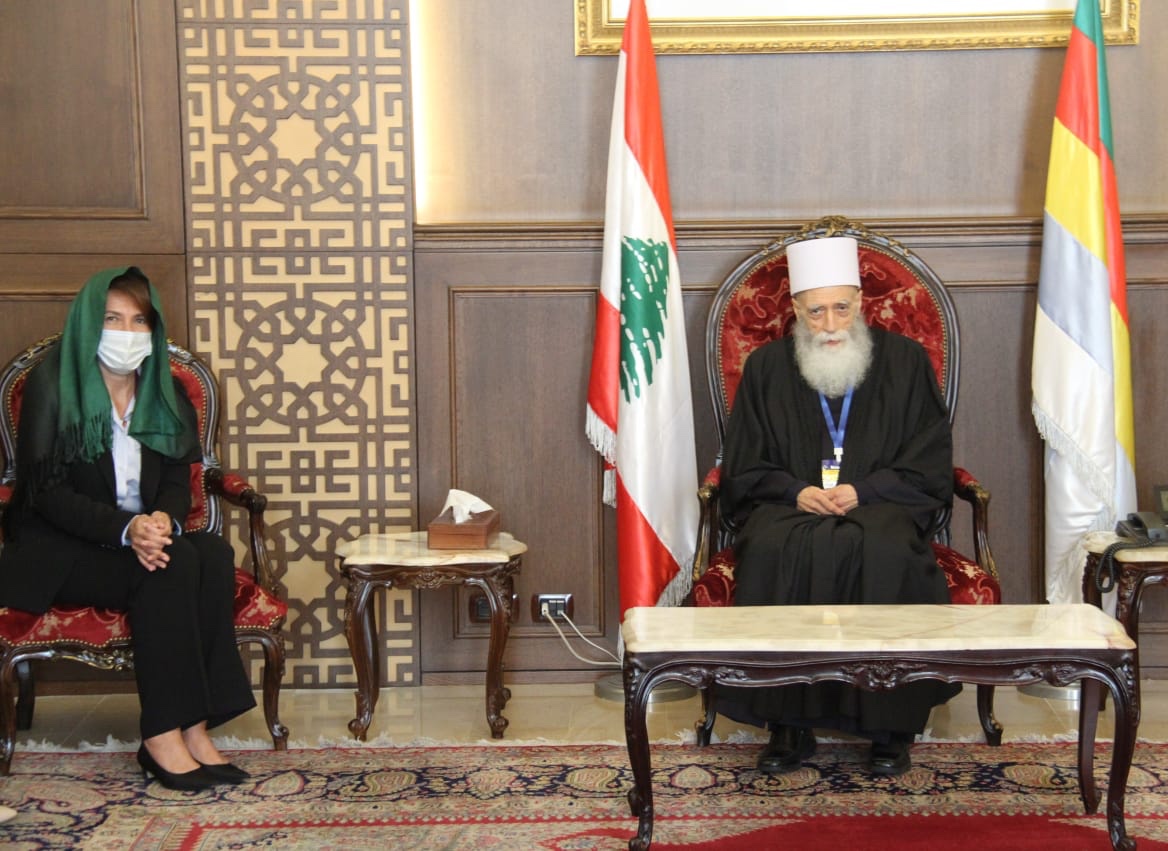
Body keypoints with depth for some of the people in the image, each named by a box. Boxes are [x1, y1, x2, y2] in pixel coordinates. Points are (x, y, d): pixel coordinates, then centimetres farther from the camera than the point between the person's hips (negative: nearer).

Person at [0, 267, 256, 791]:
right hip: (56, 553, -5)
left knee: (214, 554, -26)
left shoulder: (165, 394, 10)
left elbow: (178, 482, 5)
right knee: (173, 567, -31)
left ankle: (193, 726, -27)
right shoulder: (52, 384, -7)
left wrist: (163, 521, -20)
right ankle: (165, 734, -28)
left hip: (144, 535, 5)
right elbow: (44, 491, -13)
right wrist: (126, 528, -28)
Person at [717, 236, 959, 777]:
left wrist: (863, 490, -12)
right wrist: (796, 491, -11)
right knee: (774, 551, -34)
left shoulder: (905, 361, 7)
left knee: (885, 553, -36)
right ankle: (788, 725, -25)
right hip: (790, 505, 1)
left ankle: (890, 725, -24)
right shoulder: (767, 367, 10)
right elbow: (742, 469, 10)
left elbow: (929, 465, 4)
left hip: (880, 504, -1)